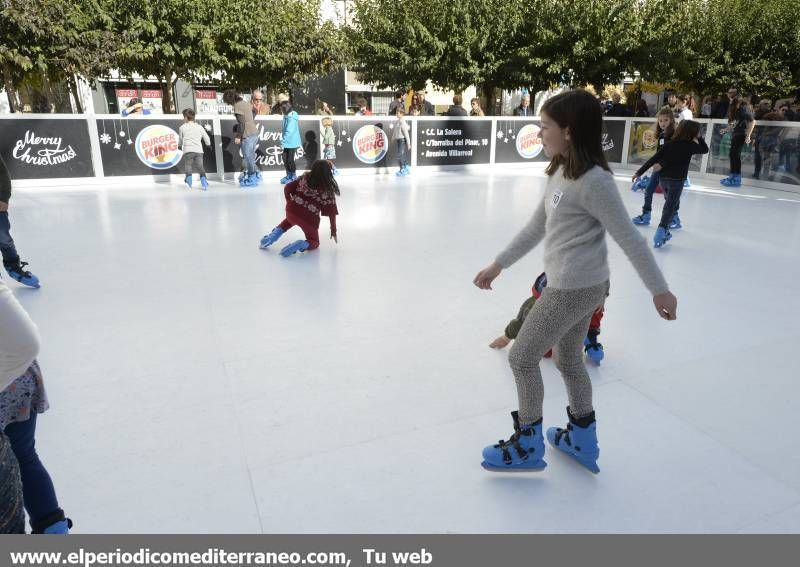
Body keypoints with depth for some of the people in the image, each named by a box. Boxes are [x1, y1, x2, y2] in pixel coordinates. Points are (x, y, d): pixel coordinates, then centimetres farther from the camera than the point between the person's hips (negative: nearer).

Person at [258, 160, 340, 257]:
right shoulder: (328, 190, 0)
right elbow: (332, 212, 1)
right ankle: (301, 244, -14)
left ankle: (276, 232, 15)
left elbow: (287, 188, 6)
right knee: (314, 243, 19)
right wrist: (333, 231, 10)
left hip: (292, 211, 4)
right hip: (309, 219, -4)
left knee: (291, 219, 40)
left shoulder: (305, 177, 7)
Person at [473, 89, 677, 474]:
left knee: (522, 357, 2)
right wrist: (498, 264, 15)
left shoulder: (593, 181, -20)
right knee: (569, 360, 21)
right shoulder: (560, 173, 8)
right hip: (573, 285, 9)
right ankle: (582, 441, 39)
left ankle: (528, 447, 20)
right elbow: (536, 228, 14)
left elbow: (629, 238, -15)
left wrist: (660, 290, -8)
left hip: (576, 288, -9)